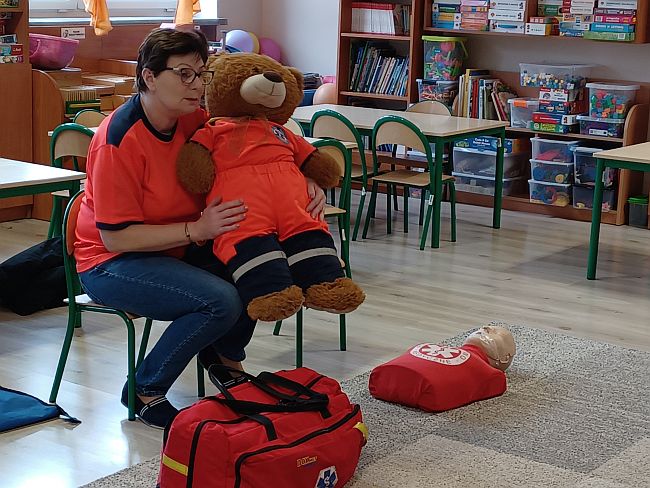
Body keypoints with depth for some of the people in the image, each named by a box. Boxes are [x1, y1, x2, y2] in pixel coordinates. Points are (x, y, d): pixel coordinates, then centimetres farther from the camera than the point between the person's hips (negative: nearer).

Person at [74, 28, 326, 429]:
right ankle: (145, 392, -7)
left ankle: (224, 357, 14)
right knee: (221, 301, -27)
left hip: (177, 249, 7)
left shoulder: (194, 121, -5)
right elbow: (116, 236, -23)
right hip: (111, 262, -7)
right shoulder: (120, 140, -24)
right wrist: (198, 230, -29)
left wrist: (307, 183, -11)